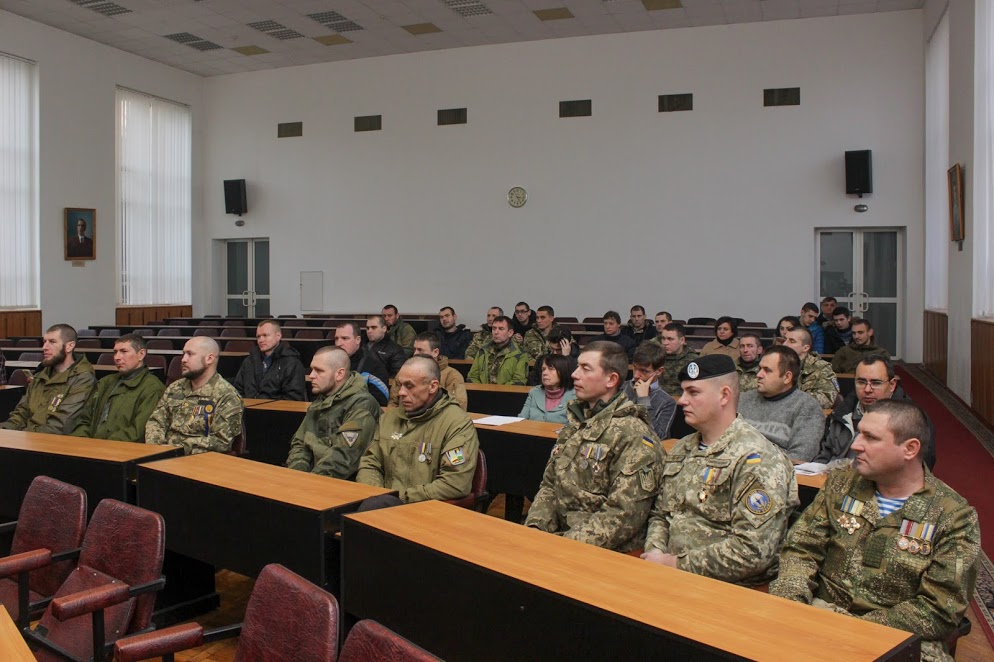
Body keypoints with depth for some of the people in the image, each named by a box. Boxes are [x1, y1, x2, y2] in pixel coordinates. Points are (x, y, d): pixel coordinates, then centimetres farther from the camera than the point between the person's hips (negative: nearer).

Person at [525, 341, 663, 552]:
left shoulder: (633, 435, -13)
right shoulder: (574, 425, 13)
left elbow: (623, 516, -19)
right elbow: (549, 485, 15)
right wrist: (535, 528, -3)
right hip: (558, 535, 8)